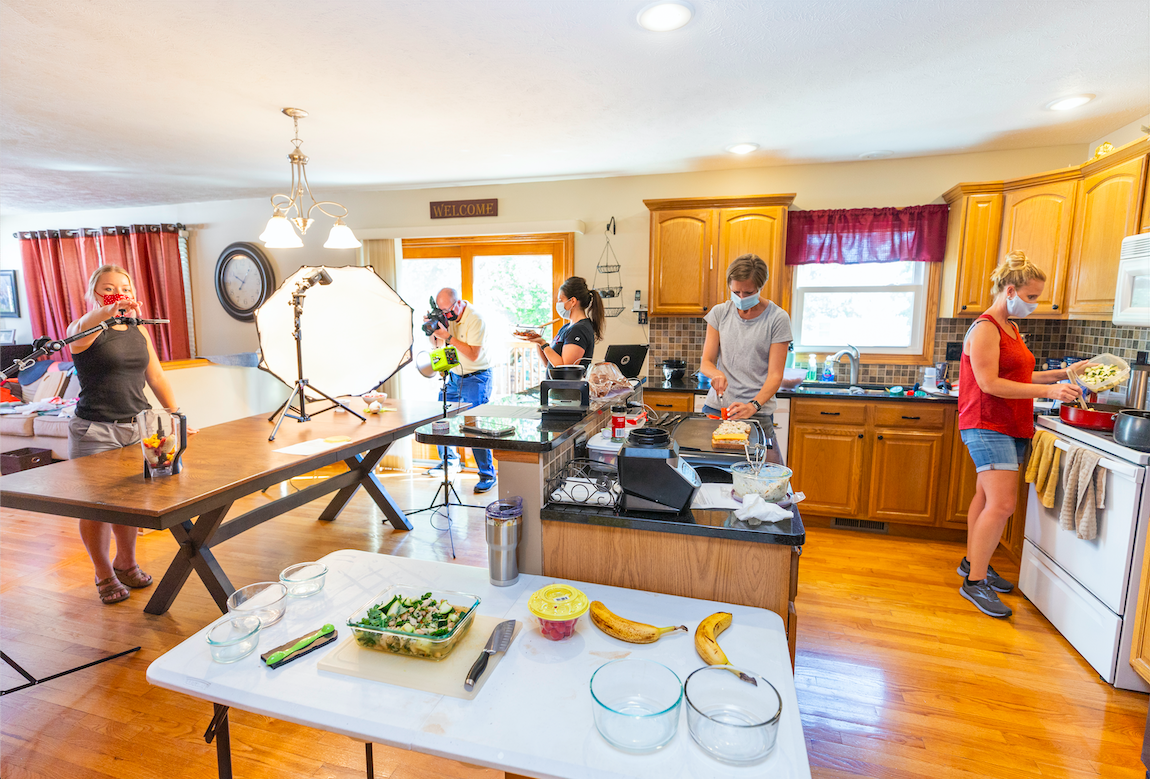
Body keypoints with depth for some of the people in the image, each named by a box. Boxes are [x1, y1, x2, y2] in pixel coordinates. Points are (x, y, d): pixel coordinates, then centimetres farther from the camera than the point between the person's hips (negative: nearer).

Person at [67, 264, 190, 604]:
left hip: (135, 428, 5)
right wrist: (108, 311, -52)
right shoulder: (86, 329, -6)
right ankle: (104, 574, 23)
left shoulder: (139, 331, 11)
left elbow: (157, 378, 12)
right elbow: (80, 330, -32)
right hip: (94, 432, -5)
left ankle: (126, 563, 33)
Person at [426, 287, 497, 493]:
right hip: (454, 375, 7)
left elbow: (473, 354, -26)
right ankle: (447, 458, 34)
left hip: (475, 378, -7)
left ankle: (488, 474, -1)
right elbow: (436, 343, 11)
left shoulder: (475, 320, -20)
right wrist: (433, 331, -9)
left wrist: (448, 337, -27)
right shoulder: (446, 315, 2)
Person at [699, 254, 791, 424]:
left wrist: (753, 406, -23)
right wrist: (716, 373, -18)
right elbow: (706, 362, 4)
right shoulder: (719, 312, 4)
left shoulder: (778, 319, -4)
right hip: (716, 406, 2)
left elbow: (775, 376, -8)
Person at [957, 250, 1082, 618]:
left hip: (1011, 427, 10)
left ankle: (973, 562, 28)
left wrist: (1062, 374, 16)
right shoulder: (984, 329, -13)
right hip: (987, 426, -10)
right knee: (1001, 504, -13)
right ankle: (974, 581, -2)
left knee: (987, 498, 15)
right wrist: (1048, 390, -20)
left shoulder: (1010, 328, 17)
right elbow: (990, 384, -20)